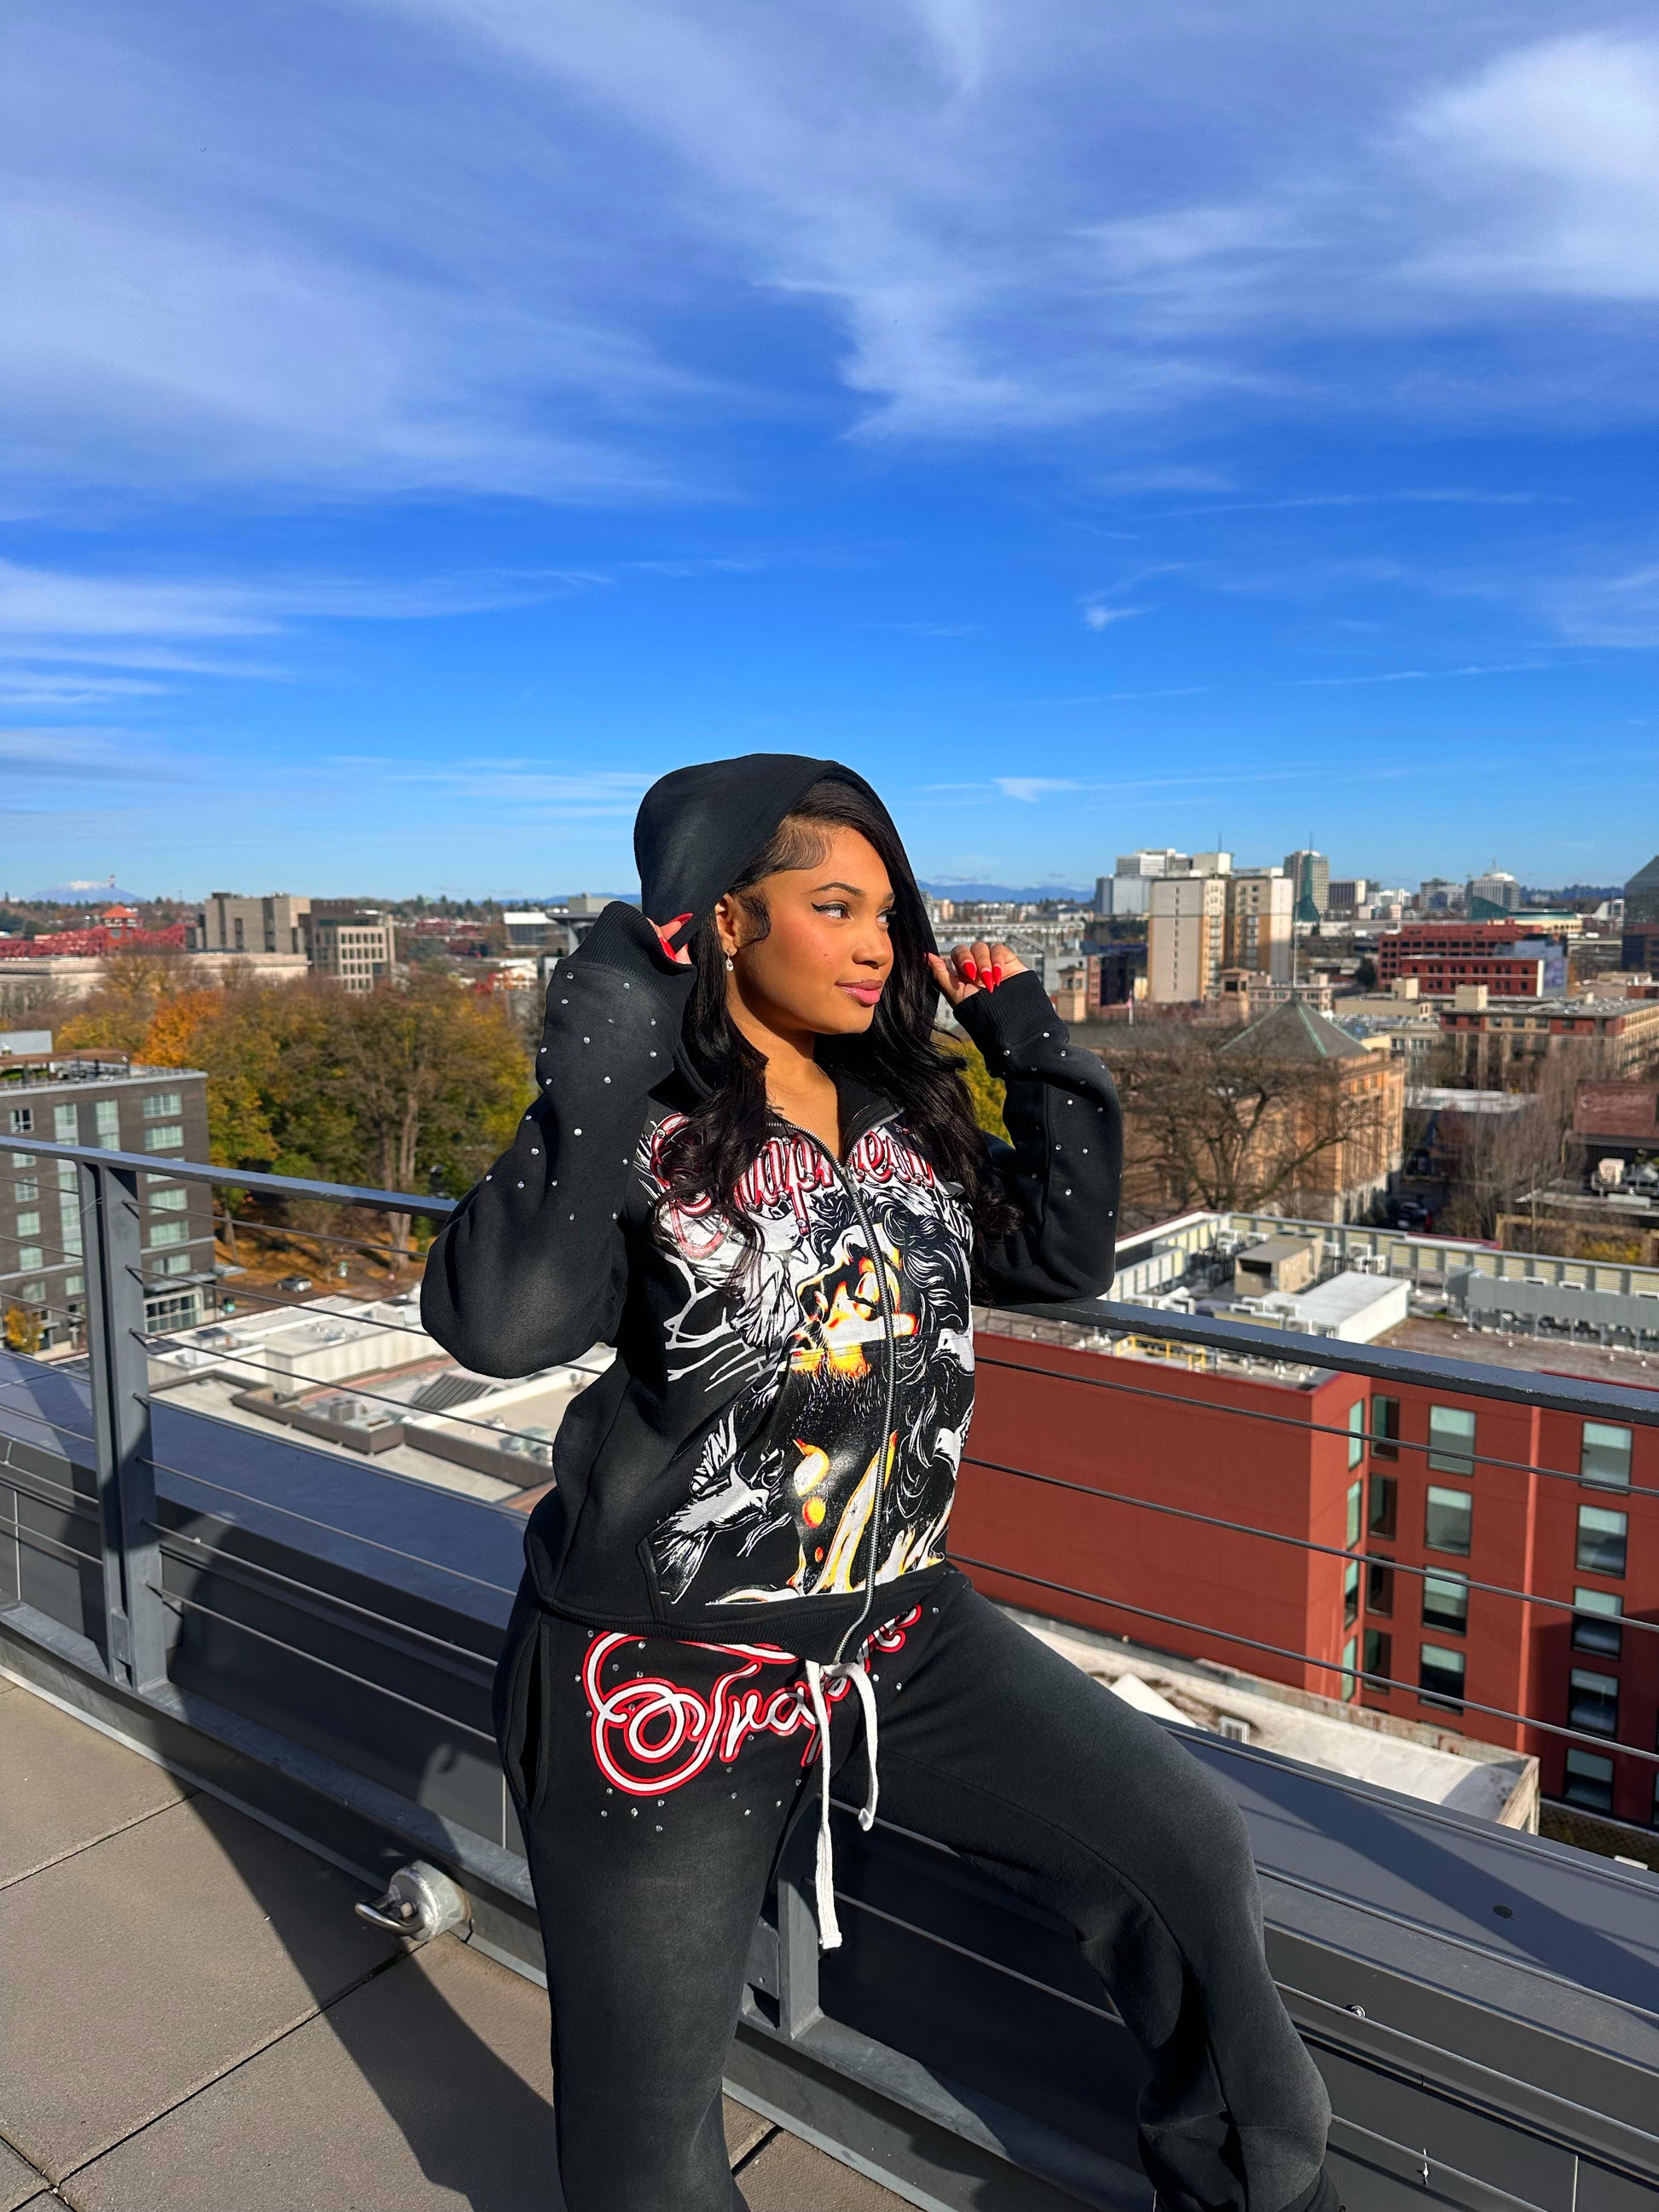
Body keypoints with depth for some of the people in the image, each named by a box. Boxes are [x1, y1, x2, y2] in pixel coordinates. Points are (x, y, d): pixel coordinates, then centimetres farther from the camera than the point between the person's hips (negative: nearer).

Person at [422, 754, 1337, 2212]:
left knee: (1188, 1846, 4)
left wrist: (1044, 1053, -2)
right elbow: (495, 1324, -30)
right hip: (668, 1678, -4)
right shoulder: (642, 1130, -15)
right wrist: (595, 1076, -31)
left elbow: (1065, 1257, 6)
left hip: (899, 1634, 5)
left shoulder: (906, 1111, 2)